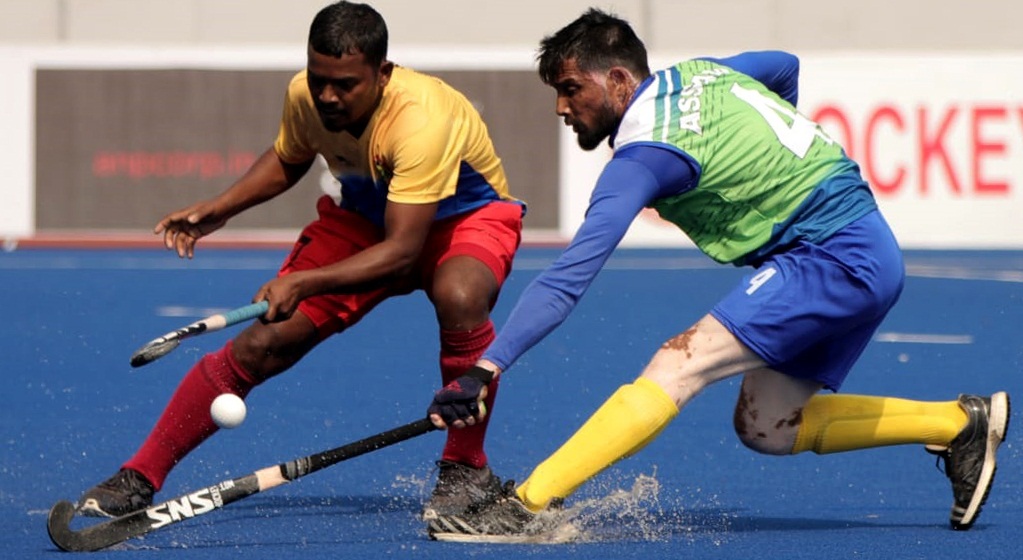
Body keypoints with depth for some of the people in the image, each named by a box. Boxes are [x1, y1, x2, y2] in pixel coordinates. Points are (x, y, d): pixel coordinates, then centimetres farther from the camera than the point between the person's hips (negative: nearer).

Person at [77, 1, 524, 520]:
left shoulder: (423, 120, -38)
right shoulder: (304, 96, -18)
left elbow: (401, 251, -40)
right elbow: (286, 161, 7)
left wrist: (303, 282, -48)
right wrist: (219, 208, -8)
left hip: (468, 213, -5)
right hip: (365, 216, 5)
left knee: (458, 297, -40)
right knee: (262, 343, -10)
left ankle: (466, 469, -20)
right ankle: (140, 478, -1)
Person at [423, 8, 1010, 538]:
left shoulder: (644, 157, -18)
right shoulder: (693, 74, 8)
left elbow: (567, 279, -25)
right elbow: (785, 66, 29)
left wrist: (486, 369, -28)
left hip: (833, 257, -10)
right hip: (864, 255, 10)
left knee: (677, 367, -21)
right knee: (766, 427, 13)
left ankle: (526, 504, -31)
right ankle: (961, 423, 20)